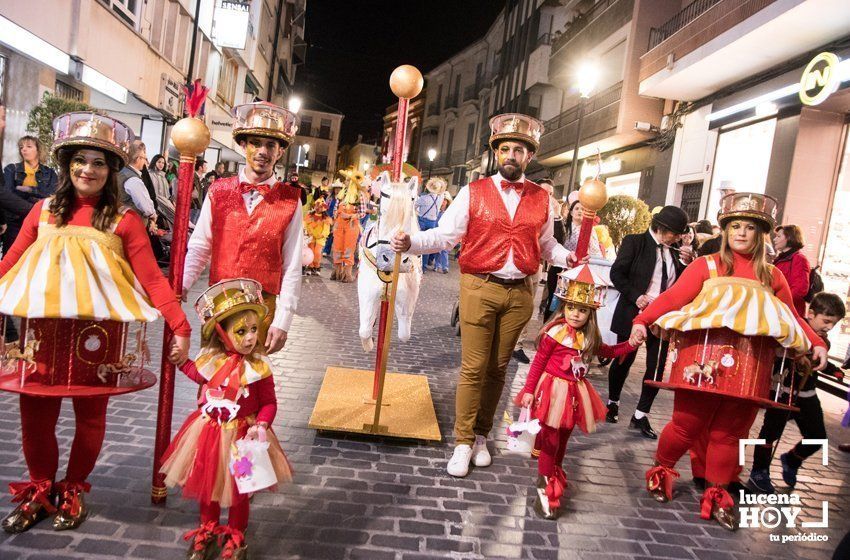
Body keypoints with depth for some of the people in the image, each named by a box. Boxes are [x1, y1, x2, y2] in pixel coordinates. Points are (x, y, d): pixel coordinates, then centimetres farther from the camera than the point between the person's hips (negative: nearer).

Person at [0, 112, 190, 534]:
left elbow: (151, 278, -9)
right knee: (34, 416, 9)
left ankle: (73, 491, 34)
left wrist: (180, 327, -18)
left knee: (90, 417, 11)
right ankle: (40, 491, 33)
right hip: (44, 330, 3)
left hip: (96, 333, -2)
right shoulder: (44, 211, 5)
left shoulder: (124, 221, -4)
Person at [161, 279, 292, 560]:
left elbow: (269, 403, -14)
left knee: (239, 488, 13)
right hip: (209, 432, 4)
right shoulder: (210, 359, -9)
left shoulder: (258, 367, -19)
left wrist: (261, 426, -29)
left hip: (241, 436, -3)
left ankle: (235, 536, 36)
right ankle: (208, 529, 45)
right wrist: (180, 359, 12)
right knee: (207, 482, 21)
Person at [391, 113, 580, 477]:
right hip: (479, 288, -3)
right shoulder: (474, 192, 0)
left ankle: (481, 436, 27)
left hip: (519, 293, 3)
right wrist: (411, 243, -20)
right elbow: (444, 235, -4)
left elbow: (546, 244, 17)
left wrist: (567, 258, -2)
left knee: (498, 368, 12)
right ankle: (463, 443, 13)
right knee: (473, 368, -1)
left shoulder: (541, 199, 8)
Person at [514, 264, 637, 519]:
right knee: (550, 439, 0)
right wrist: (529, 390, -13)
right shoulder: (555, 332, -15)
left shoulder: (589, 338, 4)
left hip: (574, 393, 6)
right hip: (552, 390, -6)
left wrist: (630, 345, 10)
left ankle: (554, 475, 39)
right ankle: (546, 487, 12)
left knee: (563, 439, 19)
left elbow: (608, 352, 22)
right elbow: (538, 362, -11)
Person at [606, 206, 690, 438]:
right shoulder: (635, 242, -6)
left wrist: (685, 263, -1)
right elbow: (617, 273, -10)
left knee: (657, 367, 0)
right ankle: (613, 403, 30)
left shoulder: (673, 252, 9)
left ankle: (641, 416, 12)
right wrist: (635, 296, -18)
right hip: (633, 313, -4)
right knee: (624, 361, 9)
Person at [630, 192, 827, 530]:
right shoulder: (707, 266, 4)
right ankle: (660, 470, 25)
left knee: (730, 433, 9)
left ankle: (716, 494, 24)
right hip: (705, 359, -3)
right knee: (688, 424, 0)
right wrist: (643, 320, -19)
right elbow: (672, 297, -6)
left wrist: (817, 344, 5)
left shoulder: (772, 276, 16)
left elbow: (791, 317, 19)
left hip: (749, 368, 4)